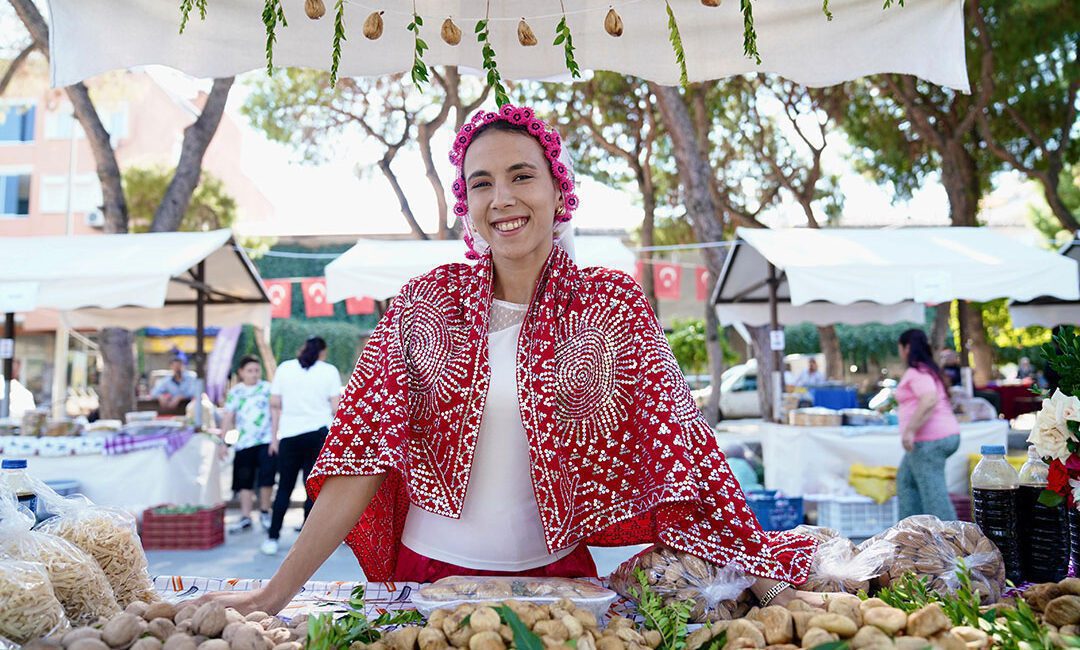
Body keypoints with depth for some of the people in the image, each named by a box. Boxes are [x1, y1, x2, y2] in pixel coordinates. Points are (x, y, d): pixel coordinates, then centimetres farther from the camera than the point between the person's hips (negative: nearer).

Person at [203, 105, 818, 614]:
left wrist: (765, 576, -13)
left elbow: (679, 442, -8)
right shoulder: (426, 302, -3)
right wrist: (277, 592, -9)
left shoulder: (613, 304, -5)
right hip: (428, 571, 1)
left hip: (555, 575, 0)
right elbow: (366, 449, -5)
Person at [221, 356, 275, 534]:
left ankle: (265, 513, 11)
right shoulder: (235, 392, 8)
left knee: (266, 477, -7)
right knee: (245, 481, 7)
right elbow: (228, 418, 8)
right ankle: (245, 517, 14)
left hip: (266, 441, -2)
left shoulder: (267, 388, 3)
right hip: (244, 443, 2)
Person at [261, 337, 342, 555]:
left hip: (289, 435, 2)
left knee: (284, 488, 10)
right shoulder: (329, 371, 2)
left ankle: (272, 539, 9)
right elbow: (336, 408, -4)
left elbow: (275, 404, 5)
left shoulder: (285, 368, 8)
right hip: (319, 433, -2)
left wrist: (274, 437, 10)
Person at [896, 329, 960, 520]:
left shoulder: (916, 372, -14)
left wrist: (910, 430, -30)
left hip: (929, 440, -11)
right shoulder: (929, 369, 17)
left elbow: (929, 400, -29)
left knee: (933, 490, -8)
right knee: (906, 479, 21)